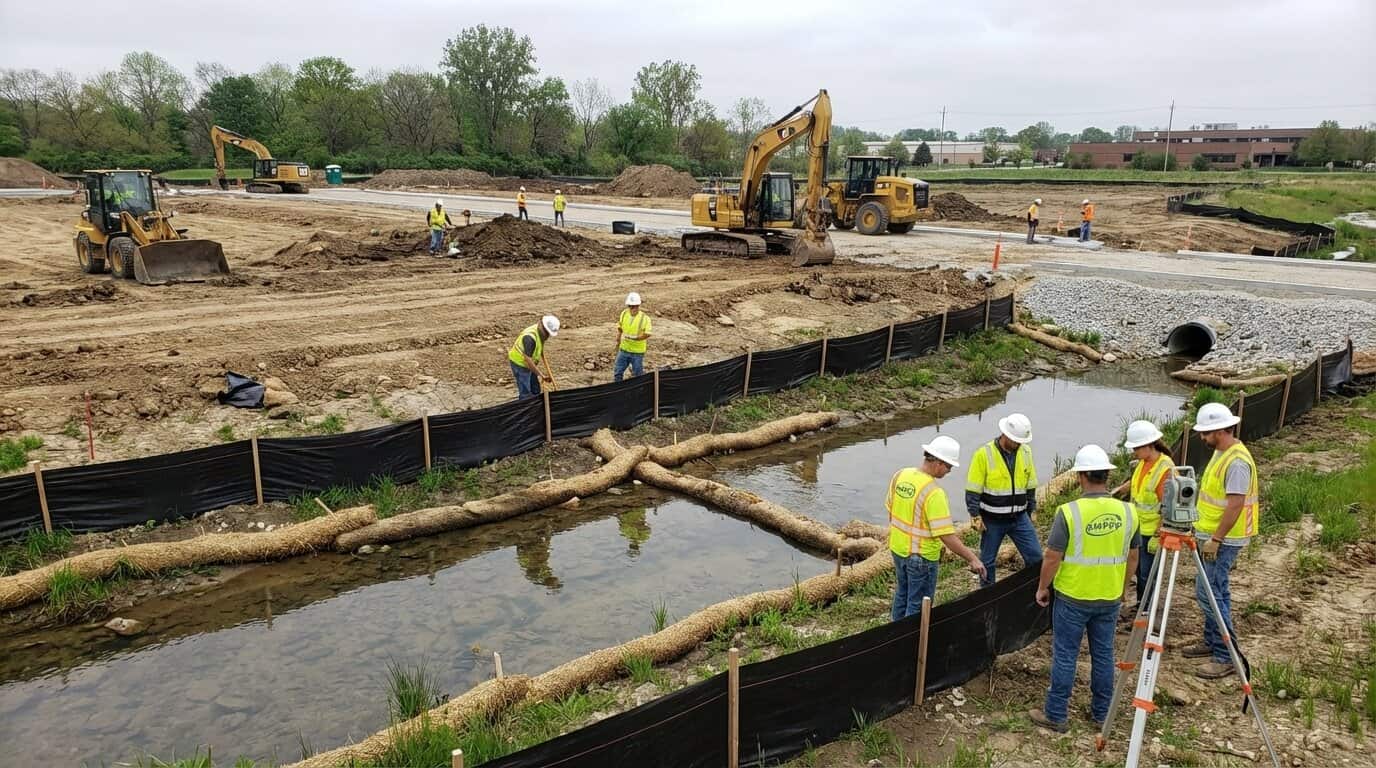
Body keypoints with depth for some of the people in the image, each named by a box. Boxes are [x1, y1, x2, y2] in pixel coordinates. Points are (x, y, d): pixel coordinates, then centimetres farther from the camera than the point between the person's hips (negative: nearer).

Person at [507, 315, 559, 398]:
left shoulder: (540, 332, -4)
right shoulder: (530, 338, -33)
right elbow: (527, 359, -37)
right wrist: (541, 375, -37)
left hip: (529, 364, 9)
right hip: (520, 364, -9)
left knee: (535, 391, 12)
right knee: (525, 393, -8)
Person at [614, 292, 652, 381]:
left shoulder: (644, 318, -17)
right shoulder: (624, 314, -1)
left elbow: (647, 334, -24)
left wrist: (634, 338, -27)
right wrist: (618, 340, 9)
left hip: (637, 352, -4)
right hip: (624, 349, 4)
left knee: (637, 375, 8)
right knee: (617, 372, 11)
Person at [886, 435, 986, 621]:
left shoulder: (900, 475, -5)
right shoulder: (933, 493, -27)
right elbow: (946, 535, -26)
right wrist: (972, 559, -20)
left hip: (898, 548, 8)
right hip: (921, 556, -8)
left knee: (902, 594, 25)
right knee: (918, 605, 8)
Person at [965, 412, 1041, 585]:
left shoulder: (1025, 452, 0)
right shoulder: (984, 454, -15)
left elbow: (1030, 485, 11)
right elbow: (973, 489, -12)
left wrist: (1031, 510, 13)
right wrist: (976, 516, -14)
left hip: (1019, 518, 4)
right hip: (992, 520, -3)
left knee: (1035, 556, 2)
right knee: (987, 560, 10)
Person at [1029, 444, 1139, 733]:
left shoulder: (1069, 512, -19)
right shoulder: (1127, 512, -4)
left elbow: (1052, 558, -15)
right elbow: (1132, 557, 7)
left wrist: (1042, 588, 0)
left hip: (1073, 598, -4)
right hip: (1110, 599, 4)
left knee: (1065, 656, 5)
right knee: (1103, 655, 17)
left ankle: (1056, 715, 14)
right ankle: (1101, 712, 29)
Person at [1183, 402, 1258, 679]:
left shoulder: (1237, 461, -22)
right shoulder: (1221, 453, 10)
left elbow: (1235, 505, -25)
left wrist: (1215, 539, -23)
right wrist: (1209, 535, 22)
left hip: (1225, 539, -10)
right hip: (1213, 534, 10)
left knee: (1209, 592, -9)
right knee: (1212, 589, 17)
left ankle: (1226, 657, -2)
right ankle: (1212, 642, 28)